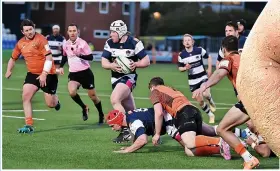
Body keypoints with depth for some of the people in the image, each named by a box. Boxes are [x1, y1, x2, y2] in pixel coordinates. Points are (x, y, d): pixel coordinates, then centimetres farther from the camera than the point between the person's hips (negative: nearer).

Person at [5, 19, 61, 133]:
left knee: (50, 104, -1)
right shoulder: (20, 43, 4)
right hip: (32, 74, 5)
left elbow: (49, 57, -20)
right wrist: (9, 70, 5)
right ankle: (29, 125, -9)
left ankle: (55, 100, 38)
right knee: (25, 97, -13)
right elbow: (13, 58, 19)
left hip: (47, 74, -5)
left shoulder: (40, 39, -15)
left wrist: (44, 74, -25)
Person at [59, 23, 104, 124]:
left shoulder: (82, 43, -13)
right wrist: (61, 67, 13)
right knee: (72, 92, -23)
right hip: (73, 73, 3)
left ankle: (101, 115, 27)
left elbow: (90, 57, -16)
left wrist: (80, 55, -31)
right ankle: (84, 108, 4)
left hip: (85, 72, -3)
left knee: (92, 95, 4)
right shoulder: (66, 44, 3)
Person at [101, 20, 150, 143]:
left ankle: (125, 130, -24)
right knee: (131, 111, 10)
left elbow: (146, 61, -6)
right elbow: (104, 62, 0)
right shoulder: (109, 43, 2)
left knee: (114, 100, -27)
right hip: (115, 78, 6)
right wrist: (112, 66, -21)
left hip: (128, 77, -6)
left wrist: (136, 64, -24)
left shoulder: (134, 43, -10)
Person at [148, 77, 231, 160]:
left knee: (190, 144, -27)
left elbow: (159, 113, 4)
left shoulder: (155, 92, 17)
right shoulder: (171, 89, 38)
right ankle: (220, 146, -23)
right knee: (190, 151, -5)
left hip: (184, 113, -7)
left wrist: (157, 134, 10)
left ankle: (219, 142, -43)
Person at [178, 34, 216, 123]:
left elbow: (208, 57, 6)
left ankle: (211, 102, 11)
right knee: (200, 101, 3)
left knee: (206, 94, -25)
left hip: (203, 77, -2)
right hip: (193, 81, 2)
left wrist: (209, 69, -3)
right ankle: (211, 116, 24)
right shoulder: (181, 55, -6)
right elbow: (180, 68, 4)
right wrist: (185, 68, -18)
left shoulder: (199, 50, -10)